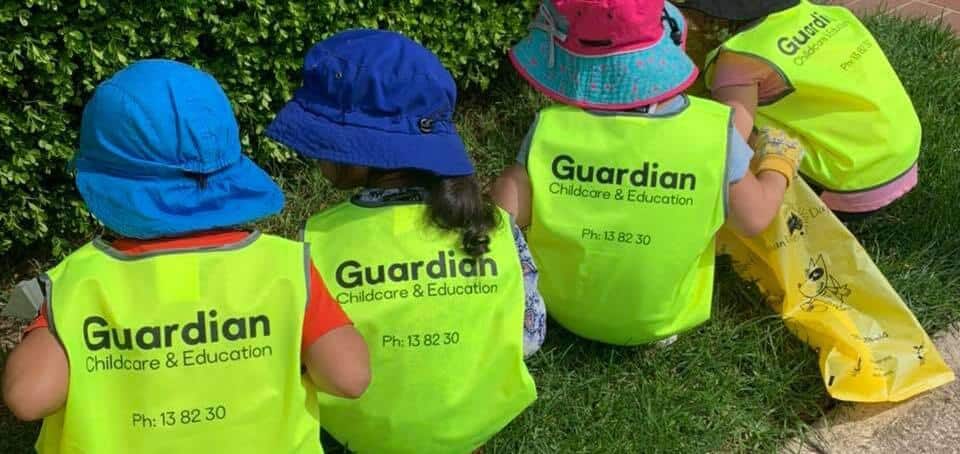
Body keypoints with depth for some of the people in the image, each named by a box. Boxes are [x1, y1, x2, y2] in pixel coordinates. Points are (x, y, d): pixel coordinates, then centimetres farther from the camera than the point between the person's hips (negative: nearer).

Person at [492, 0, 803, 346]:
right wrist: (777, 165, 10)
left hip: (566, 310, 1)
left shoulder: (551, 130, -24)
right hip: (663, 319, 0)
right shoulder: (710, 131, -24)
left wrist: (512, 179, 1)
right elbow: (754, 219, -11)